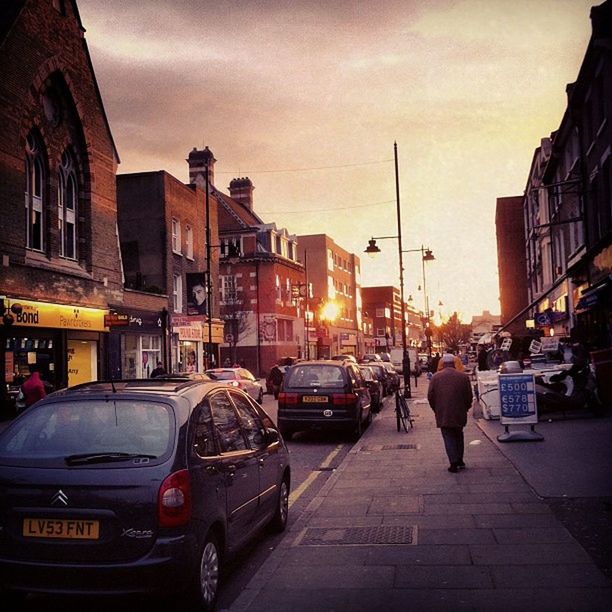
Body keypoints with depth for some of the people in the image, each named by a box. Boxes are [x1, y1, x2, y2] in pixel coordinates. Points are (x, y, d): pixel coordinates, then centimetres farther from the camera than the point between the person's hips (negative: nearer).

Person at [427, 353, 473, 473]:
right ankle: (460, 461, 22)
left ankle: (454, 463, 0)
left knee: (448, 438, 5)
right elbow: (469, 396, 1)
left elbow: (430, 397, -2)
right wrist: (465, 408, 16)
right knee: (458, 436, 19)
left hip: (443, 414, -2)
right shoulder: (463, 377, -3)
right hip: (459, 413, 2)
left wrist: (436, 410, 12)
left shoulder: (436, 377, -5)